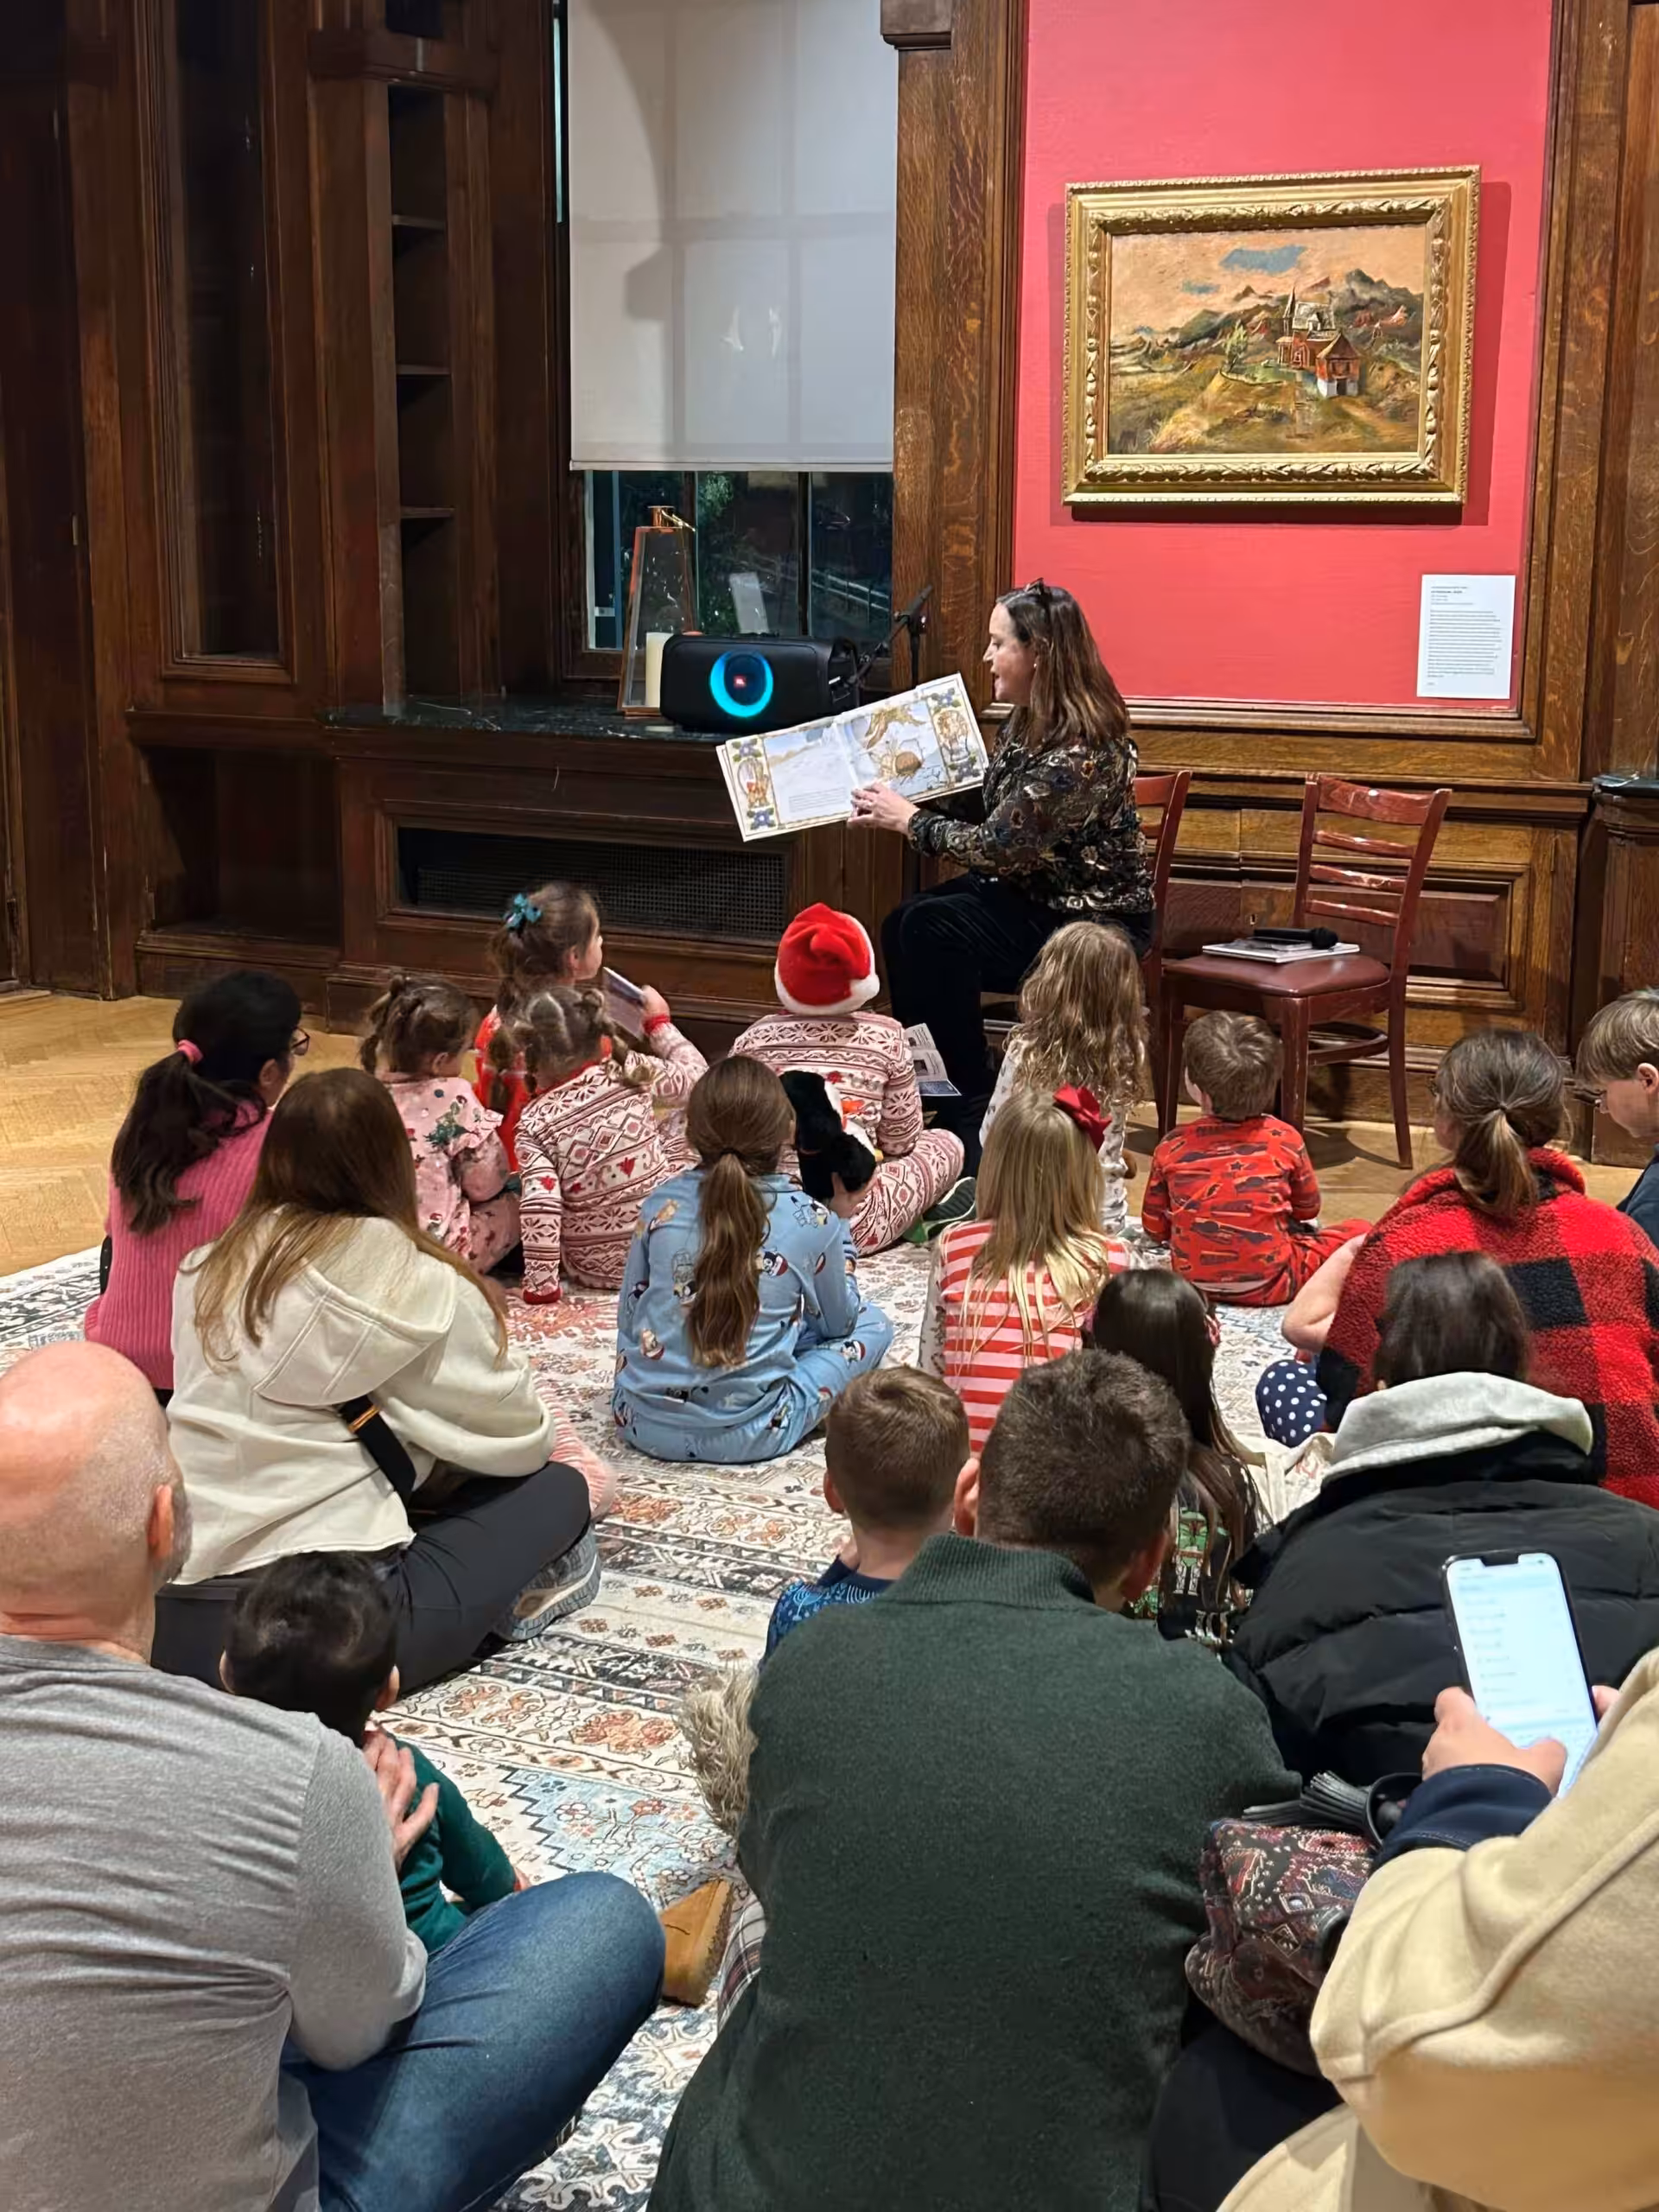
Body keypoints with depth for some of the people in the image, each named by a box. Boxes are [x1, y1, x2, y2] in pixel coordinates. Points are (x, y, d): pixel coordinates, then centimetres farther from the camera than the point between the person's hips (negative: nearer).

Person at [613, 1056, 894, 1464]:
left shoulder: (662, 1202, -4)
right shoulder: (811, 1220, -11)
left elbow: (629, 1311, 8)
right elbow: (838, 1322, 7)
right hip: (746, 1437, -2)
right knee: (873, 1322, 14)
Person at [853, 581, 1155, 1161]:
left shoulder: (1079, 752, -25)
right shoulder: (1027, 724, 5)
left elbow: (995, 847, -22)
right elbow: (985, 808, 16)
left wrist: (907, 820, -10)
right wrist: (905, 798, 3)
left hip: (1095, 920, -9)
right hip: (1035, 894, 9)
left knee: (932, 931, -24)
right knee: (902, 924, -13)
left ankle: (970, 1105, -9)